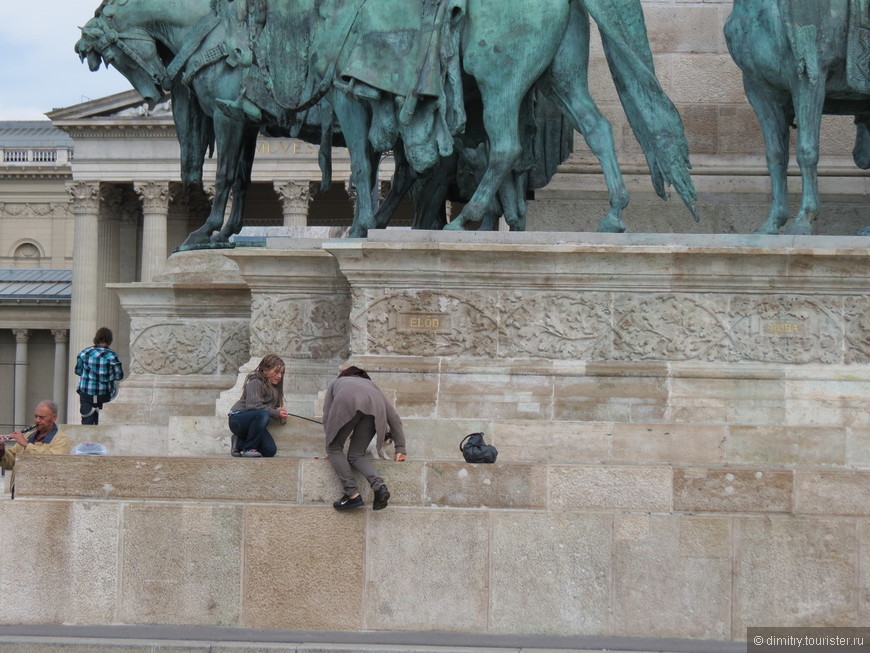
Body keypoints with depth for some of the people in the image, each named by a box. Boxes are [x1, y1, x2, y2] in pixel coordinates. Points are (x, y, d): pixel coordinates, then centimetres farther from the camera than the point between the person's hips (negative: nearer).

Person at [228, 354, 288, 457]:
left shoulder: (273, 387, 14)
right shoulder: (255, 383, -14)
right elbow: (254, 406, -25)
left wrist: (278, 410, -5)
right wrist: (276, 413, -22)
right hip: (238, 419, -8)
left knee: (270, 451, -12)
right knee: (262, 415, -39)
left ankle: (239, 443, 12)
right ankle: (249, 449, -23)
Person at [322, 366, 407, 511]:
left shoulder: (336, 383, 42)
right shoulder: (371, 384, 45)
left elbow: (327, 416, 29)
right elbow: (394, 417, 35)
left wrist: (332, 442, 33)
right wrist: (400, 448, 33)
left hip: (347, 403, -3)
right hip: (374, 407, 3)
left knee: (334, 449, 11)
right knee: (356, 455, 10)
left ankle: (353, 494, -6)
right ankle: (379, 486, -16)